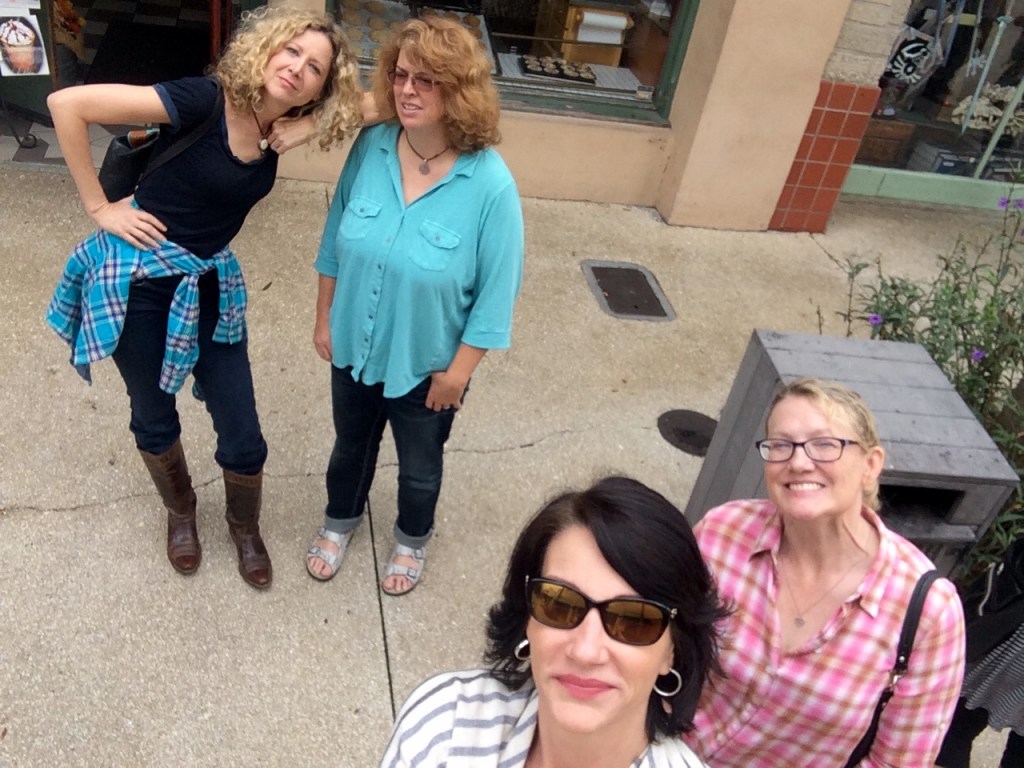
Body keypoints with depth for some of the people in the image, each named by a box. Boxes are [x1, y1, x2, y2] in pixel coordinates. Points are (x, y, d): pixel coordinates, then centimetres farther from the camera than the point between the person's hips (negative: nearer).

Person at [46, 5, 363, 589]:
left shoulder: (279, 129, -5)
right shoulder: (204, 101, -22)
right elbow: (67, 104, -21)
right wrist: (99, 207, -16)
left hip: (210, 288, 4)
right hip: (136, 279, -4)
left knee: (244, 439, 5)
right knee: (155, 419, 16)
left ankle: (245, 527, 35)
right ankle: (181, 513, 46)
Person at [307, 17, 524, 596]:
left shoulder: (490, 184, -26)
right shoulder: (371, 147, -14)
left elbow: (496, 292, -18)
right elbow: (336, 239, 0)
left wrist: (459, 371, -13)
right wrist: (325, 319, 5)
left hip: (426, 364, -3)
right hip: (355, 347, 3)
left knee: (420, 466, 23)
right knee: (351, 445, 28)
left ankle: (413, 540, 54)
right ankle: (341, 520, 58)